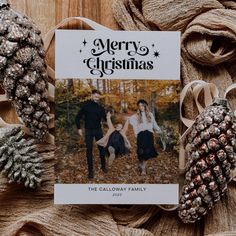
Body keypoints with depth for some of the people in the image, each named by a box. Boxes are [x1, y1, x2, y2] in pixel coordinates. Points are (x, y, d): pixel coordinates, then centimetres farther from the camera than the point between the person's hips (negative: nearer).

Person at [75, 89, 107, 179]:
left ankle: (103, 165, 24)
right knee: (89, 150, 1)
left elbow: (105, 118, -4)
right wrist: (79, 128, -4)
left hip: (98, 130, 2)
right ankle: (90, 170, 9)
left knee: (102, 148, 6)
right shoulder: (86, 106, -4)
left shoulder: (100, 107, 1)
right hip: (88, 131, -2)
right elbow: (78, 117, 1)